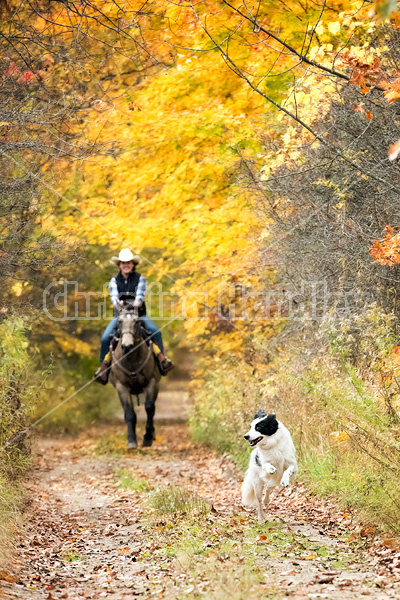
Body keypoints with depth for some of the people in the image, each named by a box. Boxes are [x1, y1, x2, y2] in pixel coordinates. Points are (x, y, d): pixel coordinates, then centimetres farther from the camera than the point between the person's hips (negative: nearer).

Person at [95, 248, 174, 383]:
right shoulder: (114, 281, 7)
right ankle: (103, 366, -7)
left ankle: (162, 358, -15)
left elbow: (140, 294, -12)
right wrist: (118, 303, -34)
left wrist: (137, 303, -36)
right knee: (105, 337, -21)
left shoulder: (140, 278, 4)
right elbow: (113, 296, -9)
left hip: (139, 314, -1)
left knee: (155, 331, -27)